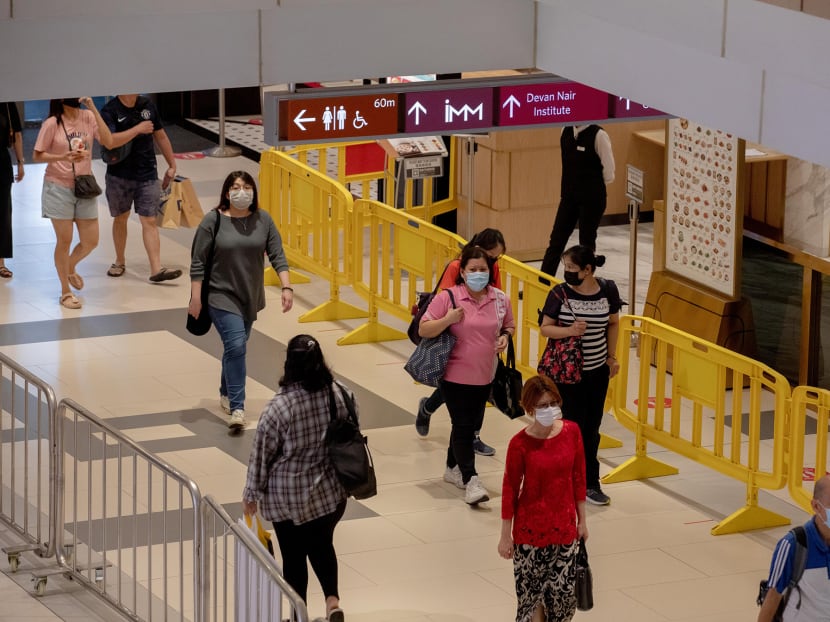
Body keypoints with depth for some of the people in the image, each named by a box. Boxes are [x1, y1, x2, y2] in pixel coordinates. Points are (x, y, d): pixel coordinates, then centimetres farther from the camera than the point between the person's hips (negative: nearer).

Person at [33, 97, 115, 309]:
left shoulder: (88, 117, -3)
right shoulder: (52, 124, -12)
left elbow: (108, 142, -16)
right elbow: (38, 155, -7)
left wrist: (93, 109, -20)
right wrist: (63, 157, -24)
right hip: (59, 188, -4)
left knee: (90, 241, 7)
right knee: (64, 240, 5)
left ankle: (70, 267, 39)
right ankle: (65, 292, 20)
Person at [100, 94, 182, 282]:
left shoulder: (147, 105, 5)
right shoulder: (110, 110, -10)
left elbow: (160, 136, 14)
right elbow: (109, 141, -25)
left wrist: (172, 165, 16)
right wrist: (138, 129, -21)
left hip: (147, 174, 2)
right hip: (119, 176, -2)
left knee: (149, 221, -5)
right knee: (121, 218, 15)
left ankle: (156, 269, -12)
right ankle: (120, 261, 33)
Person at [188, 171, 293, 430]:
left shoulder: (263, 220, 0)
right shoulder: (213, 221, -10)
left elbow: (277, 255, 0)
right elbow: (198, 263, -8)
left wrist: (286, 287, -12)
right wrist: (195, 299, -10)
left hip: (250, 297, 5)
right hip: (221, 296, -4)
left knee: (236, 346, 16)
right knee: (236, 345, -17)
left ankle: (226, 394, 38)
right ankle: (237, 409, -17)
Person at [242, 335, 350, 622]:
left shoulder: (278, 408, -22)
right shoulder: (341, 395, -10)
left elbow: (261, 456, -13)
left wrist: (251, 495, 1)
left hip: (288, 498, -4)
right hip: (330, 492, 4)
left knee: (294, 556, 13)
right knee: (322, 545, 24)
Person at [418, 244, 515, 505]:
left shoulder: (500, 299, 0)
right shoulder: (448, 297, -12)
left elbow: (509, 326, 18)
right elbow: (423, 330, -11)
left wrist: (504, 337, -4)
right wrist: (448, 319, -26)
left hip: (484, 376, 5)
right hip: (455, 374, -5)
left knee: (471, 425, 16)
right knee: (463, 426, -7)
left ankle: (453, 469, 34)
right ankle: (470, 482, -7)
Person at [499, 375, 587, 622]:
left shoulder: (571, 431, -4)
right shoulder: (520, 444, -15)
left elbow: (578, 478, 5)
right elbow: (510, 490, -8)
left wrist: (581, 520, 9)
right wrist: (506, 535, -4)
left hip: (564, 526, 3)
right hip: (531, 529, -3)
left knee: (563, 593, 6)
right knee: (531, 592, 4)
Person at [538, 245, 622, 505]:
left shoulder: (607, 290, -5)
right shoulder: (560, 293, -12)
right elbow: (545, 327, -8)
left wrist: (611, 357, 10)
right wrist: (568, 331, -26)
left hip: (598, 371, 3)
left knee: (591, 429, 10)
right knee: (574, 427, -1)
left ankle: (590, 483, 20)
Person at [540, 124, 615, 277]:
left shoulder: (599, 136, -16)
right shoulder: (566, 131, 2)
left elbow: (608, 174, -11)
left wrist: (593, 186, 2)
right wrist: (569, 187, 12)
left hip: (591, 199, -5)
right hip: (569, 196, 5)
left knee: (587, 241, 6)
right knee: (556, 239, 5)